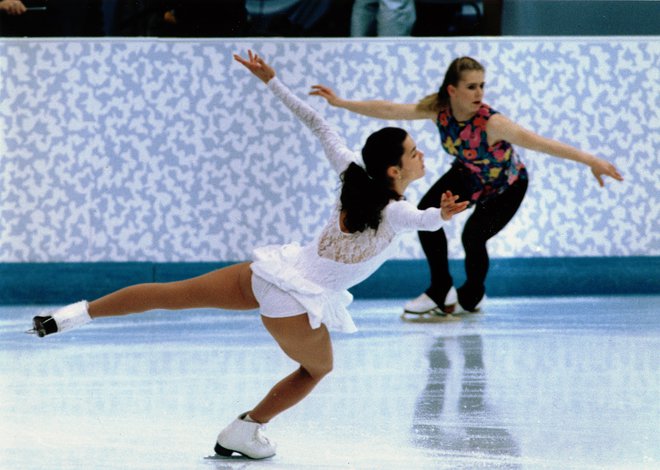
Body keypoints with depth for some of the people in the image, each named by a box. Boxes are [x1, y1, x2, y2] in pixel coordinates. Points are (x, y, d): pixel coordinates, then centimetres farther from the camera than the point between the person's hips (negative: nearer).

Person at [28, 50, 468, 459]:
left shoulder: (355, 174, 2)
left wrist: (271, 80, 16)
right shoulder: (394, 211, -15)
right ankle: (241, 433, 27)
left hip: (270, 273, 6)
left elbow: (316, 122, 8)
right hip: (297, 301, -6)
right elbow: (424, 220, -39)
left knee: (168, 294, 14)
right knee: (318, 369, 25)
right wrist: (442, 214, -62)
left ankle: (77, 313, 14)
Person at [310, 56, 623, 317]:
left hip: (506, 184, -5)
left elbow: (538, 142, -51)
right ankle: (441, 292, 14)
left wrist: (590, 160, -60)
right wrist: (341, 103, -19)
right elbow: (389, 110, -18)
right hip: (468, 175, 5)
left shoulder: (491, 123, -41)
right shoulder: (438, 109, -25)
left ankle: (471, 298, 13)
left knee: (473, 236, -20)